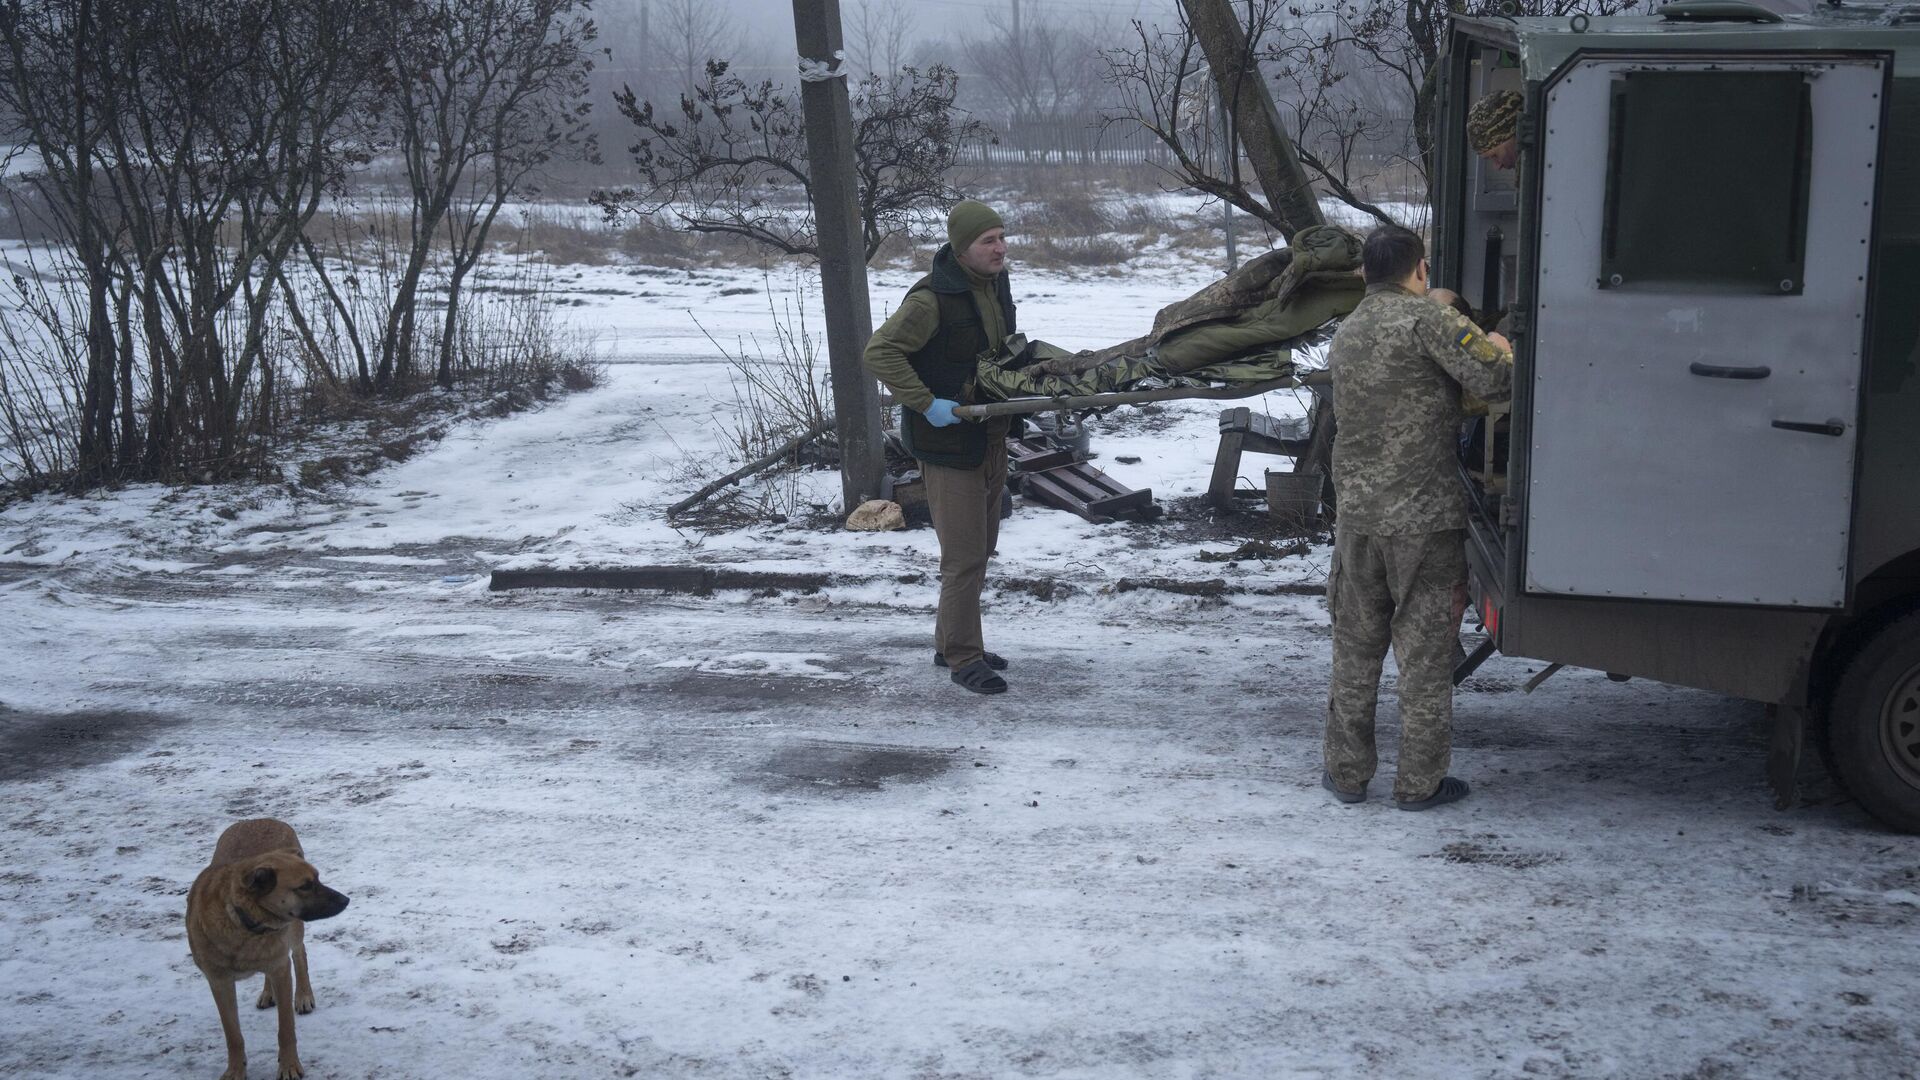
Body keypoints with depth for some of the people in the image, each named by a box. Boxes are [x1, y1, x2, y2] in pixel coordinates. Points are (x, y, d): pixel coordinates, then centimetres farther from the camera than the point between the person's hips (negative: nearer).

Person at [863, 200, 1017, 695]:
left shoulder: (996, 284, 5)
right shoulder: (933, 299, -21)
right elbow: (880, 352, -23)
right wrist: (926, 403, -26)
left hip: (990, 436, 9)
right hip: (947, 440, -9)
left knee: (980, 548, 17)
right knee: (964, 555, -7)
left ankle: (951, 642, 31)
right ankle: (962, 658, 4)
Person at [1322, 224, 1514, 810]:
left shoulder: (1345, 335, 13)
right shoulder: (1426, 319, -10)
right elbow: (1497, 380, -16)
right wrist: (1500, 347, 5)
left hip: (1358, 514, 6)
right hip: (1425, 516, -6)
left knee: (1355, 650, 14)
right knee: (1425, 652, 4)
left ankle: (1347, 772, 21)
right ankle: (1419, 781, 9)